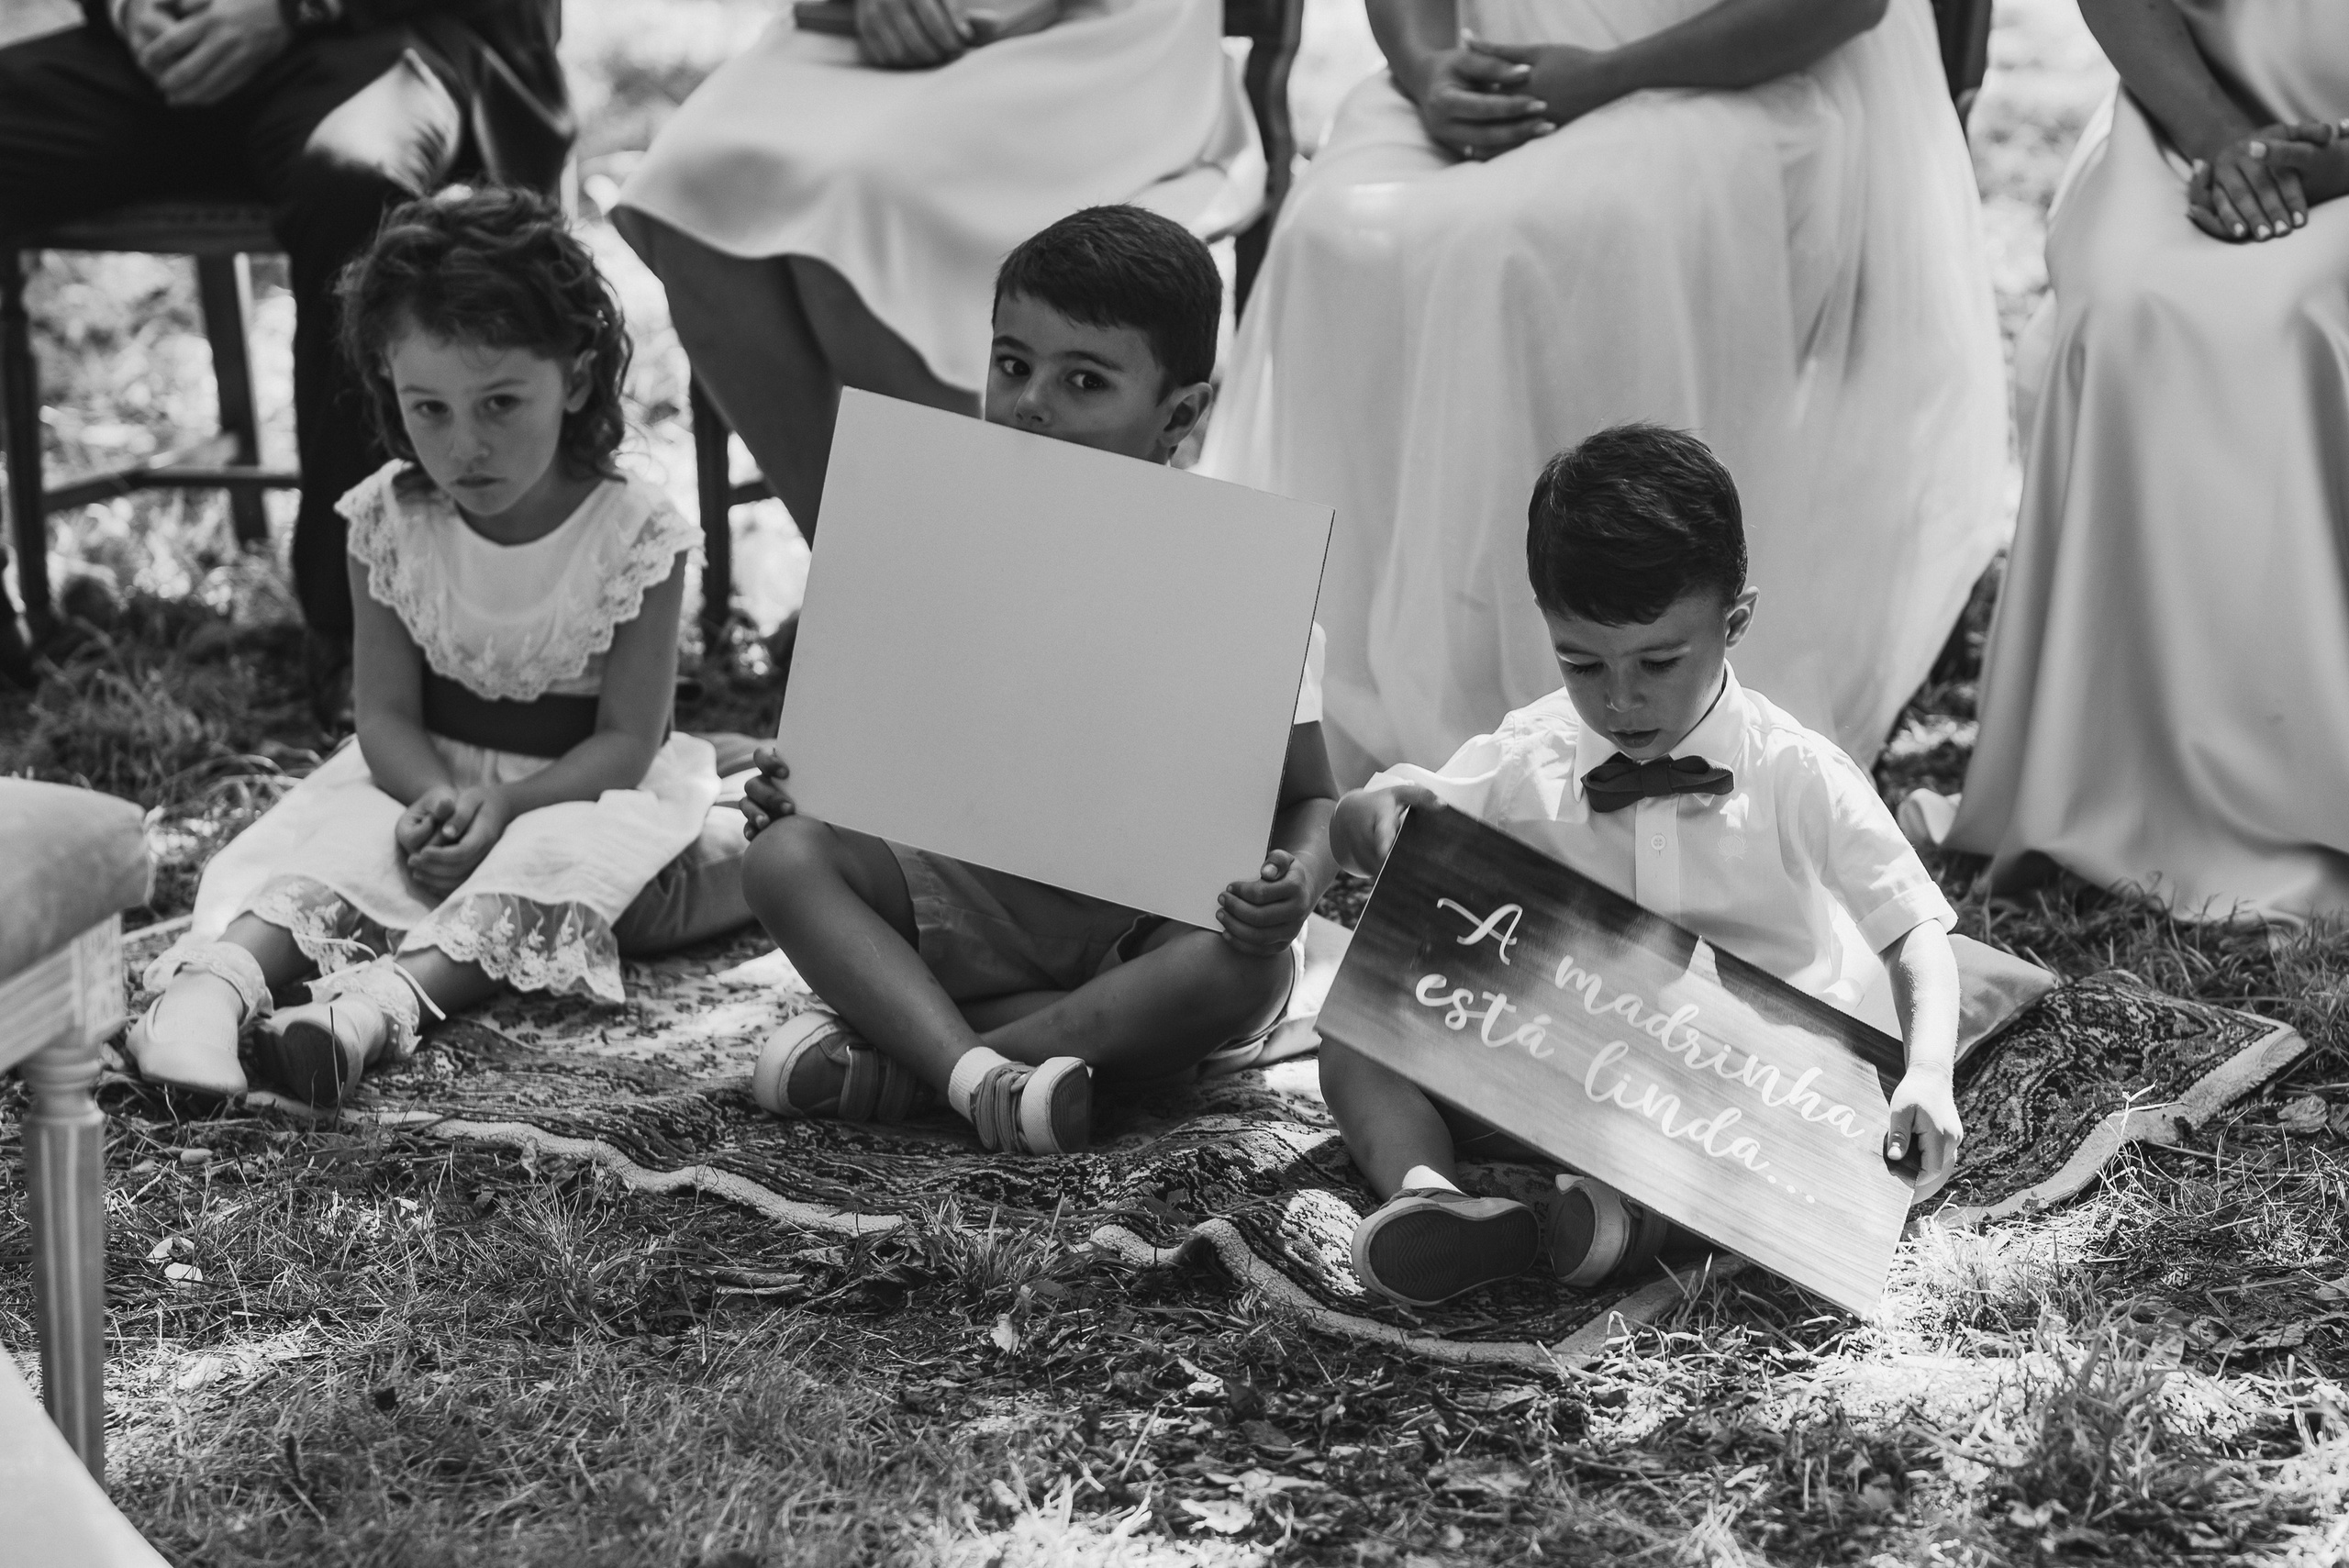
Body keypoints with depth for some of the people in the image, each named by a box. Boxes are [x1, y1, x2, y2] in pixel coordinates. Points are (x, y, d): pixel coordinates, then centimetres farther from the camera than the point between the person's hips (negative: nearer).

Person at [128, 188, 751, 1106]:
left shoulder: (633, 534, -17)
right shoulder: (391, 523, -7)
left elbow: (628, 738, -14)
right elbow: (385, 711, -4)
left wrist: (505, 804, -30)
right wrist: (436, 797, -27)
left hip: (579, 787, -3)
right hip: (430, 777, 3)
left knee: (572, 856, -34)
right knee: (335, 833, -25)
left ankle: (382, 1001, -55)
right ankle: (217, 973, -50)